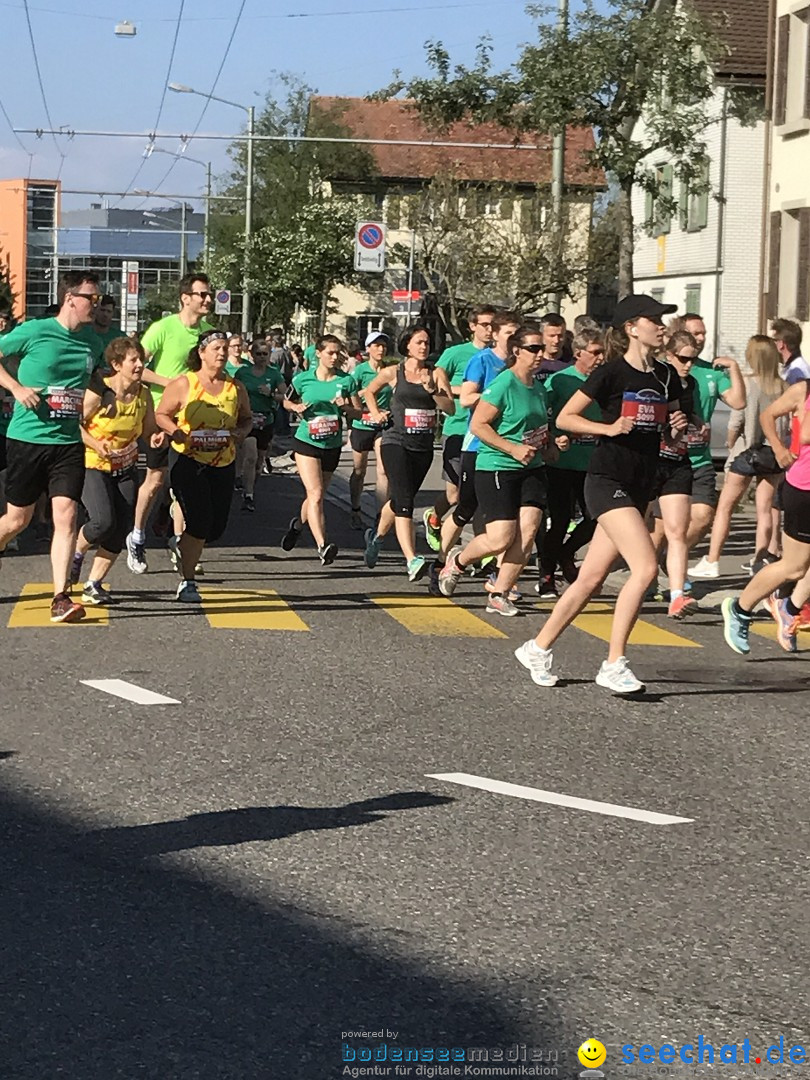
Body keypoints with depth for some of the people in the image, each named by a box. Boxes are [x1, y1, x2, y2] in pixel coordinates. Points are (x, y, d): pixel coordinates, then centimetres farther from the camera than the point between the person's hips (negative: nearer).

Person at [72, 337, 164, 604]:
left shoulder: (143, 395, -3)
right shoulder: (98, 392, -18)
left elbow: (150, 430, 5)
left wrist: (157, 437, -18)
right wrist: (95, 444, -26)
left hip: (126, 469, 5)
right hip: (93, 466, -5)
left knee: (121, 530, -3)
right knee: (103, 521, -22)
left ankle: (93, 586, 11)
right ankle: (76, 553, 12)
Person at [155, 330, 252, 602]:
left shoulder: (236, 388, 6)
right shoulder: (183, 384, -4)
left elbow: (247, 418, 17)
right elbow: (161, 415, -1)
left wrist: (242, 432, -5)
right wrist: (177, 432, -19)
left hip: (223, 464, 5)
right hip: (187, 460, -5)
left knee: (216, 527, 6)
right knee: (199, 521, -14)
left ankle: (183, 545, 40)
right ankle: (187, 582, 0)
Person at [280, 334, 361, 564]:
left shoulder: (346, 381, 0)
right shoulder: (303, 379, -2)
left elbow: (358, 413, 4)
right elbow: (287, 401, 14)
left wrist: (346, 407, -16)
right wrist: (297, 407, -8)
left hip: (332, 446, 3)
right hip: (306, 443, -3)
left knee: (316, 497, 17)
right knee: (315, 495, -19)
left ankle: (298, 524, 47)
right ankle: (322, 546, -28)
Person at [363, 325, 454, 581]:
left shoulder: (437, 374, 4)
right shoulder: (393, 373, 2)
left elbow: (451, 408, -3)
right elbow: (370, 392, 21)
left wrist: (432, 390, -16)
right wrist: (376, 414, 6)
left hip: (423, 446, 3)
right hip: (396, 442, -3)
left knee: (400, 500, 18)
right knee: (404, 502, -18)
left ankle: (377, 536, 46)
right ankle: (412, 561, -27)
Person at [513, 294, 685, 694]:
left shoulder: (665, 378, 10)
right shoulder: (612, 373, -9)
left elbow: (669, 424, 23)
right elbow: (564, 418, -6)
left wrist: (678, 425, 1)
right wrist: (609, 427, -18)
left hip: (640, 487, 7)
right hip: (608, 482, -7)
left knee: (591, 577, 9)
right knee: (645, 567, -19)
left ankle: (537, 648, 22)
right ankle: (613, 665, -13)